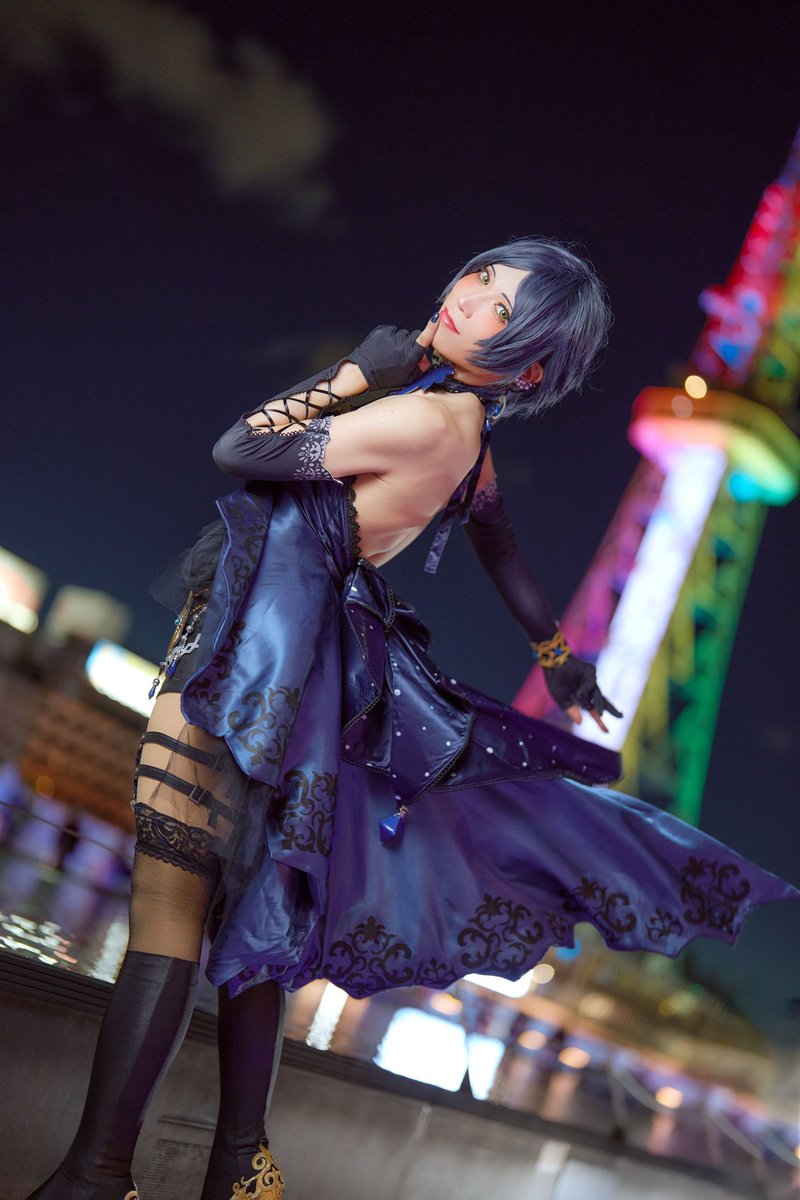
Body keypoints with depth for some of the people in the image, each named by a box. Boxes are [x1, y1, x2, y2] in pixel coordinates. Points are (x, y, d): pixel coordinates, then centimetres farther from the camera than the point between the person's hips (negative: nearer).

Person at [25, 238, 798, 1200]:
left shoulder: (421, 420, -18)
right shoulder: (467, 427, 12)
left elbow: (237, 450, -13)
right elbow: (501, 547, 28)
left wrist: (354, 372, -5)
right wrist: (559, 658, 41)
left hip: (254, 638, -10)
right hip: (311, 647, 10)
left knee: (168, 892, -11)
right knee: (245, 896, 13)